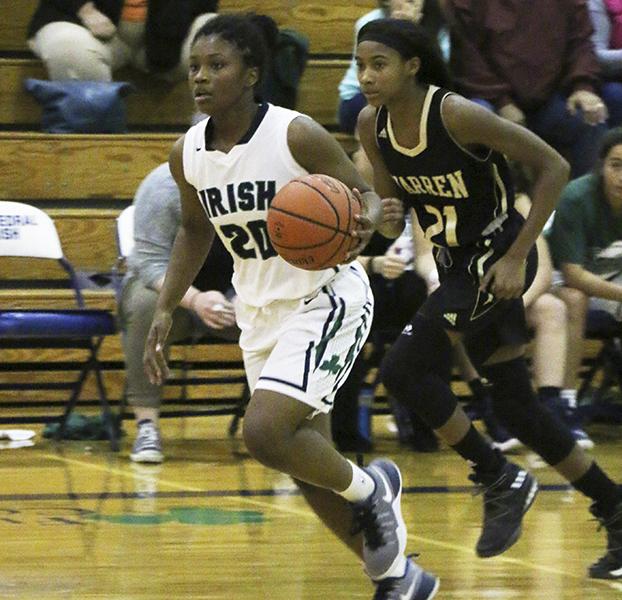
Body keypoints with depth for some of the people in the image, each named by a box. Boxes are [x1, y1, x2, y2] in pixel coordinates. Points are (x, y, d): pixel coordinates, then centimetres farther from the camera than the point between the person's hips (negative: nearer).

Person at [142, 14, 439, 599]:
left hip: (326, 299, -7)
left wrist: (363, 226, -32)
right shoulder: (186, 154, -2)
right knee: (308, 467, 10)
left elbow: (365, 193, -9)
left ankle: (369, 489, 4)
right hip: (260, 313, 7)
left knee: (264, 431, -25)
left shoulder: (297, 135, -19)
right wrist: (165, 310, 8)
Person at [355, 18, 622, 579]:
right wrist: (386, 218, -18)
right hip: (456, 263, 8)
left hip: (497, 260, -8)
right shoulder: (373, 126, -3)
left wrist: (517, 257, -21)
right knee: (517, 407, 11)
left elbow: (554, 166, -20)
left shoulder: (457, 115, -24)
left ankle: (500, 479, -1)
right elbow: (388, 208, 8)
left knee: (403, 368, -18)